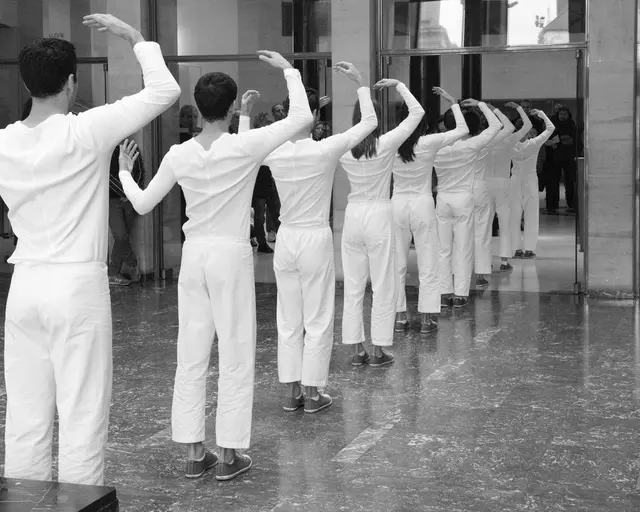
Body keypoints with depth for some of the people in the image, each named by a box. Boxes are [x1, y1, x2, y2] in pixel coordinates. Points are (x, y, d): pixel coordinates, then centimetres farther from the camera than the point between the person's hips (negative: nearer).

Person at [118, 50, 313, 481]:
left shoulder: (179, 155, -1)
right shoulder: (244, 147, -12)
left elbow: (143, 204, 8)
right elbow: (301, 117, -8)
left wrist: (124, 174, 27)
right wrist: (288, 69, 4)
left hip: (193, 255, 4)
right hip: (232, 255, -4)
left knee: (192, 356, 11)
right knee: (236, 357, 5)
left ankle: (195, 453, 17)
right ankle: (229, 454, 9)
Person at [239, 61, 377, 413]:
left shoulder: (274, 153, -6)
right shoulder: (326, 151, -14)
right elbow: (369, 122, -2)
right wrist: (360, 83, 4)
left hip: (286, 239, 4)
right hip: (316, 239, -3)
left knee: (289, 321, 11)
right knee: (318, 321, 5)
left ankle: (292, 391, 15)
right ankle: (312, 393, 8)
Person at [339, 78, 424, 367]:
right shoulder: (386, 144, -11)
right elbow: (417, 112, -3)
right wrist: (398, 85, 6)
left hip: (352, 217, 3)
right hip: (379, 216, -3)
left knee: (353, 287, 9)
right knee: (383, 287, 5)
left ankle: (357, 350, 12)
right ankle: (378, 351, 7)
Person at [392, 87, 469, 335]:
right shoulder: (429, 143, -11)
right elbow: (462, 129, -2)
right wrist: (452, 102, 6)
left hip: (397, 205, 2)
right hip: (422, 204, -2)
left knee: (397, 264, 10)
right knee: (428, 265, 5)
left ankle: (399, 316, 12)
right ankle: (427, 317, 5)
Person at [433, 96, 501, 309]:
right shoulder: (470, 146, -11)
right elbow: (496, 125, -3)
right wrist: (480, 105, 4)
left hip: (442, 199, 3)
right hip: (464, 199, -2)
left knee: (443, 249, 8)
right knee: (463, 248, 3)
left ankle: (444, 293, 8)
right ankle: (460, 294, 3)